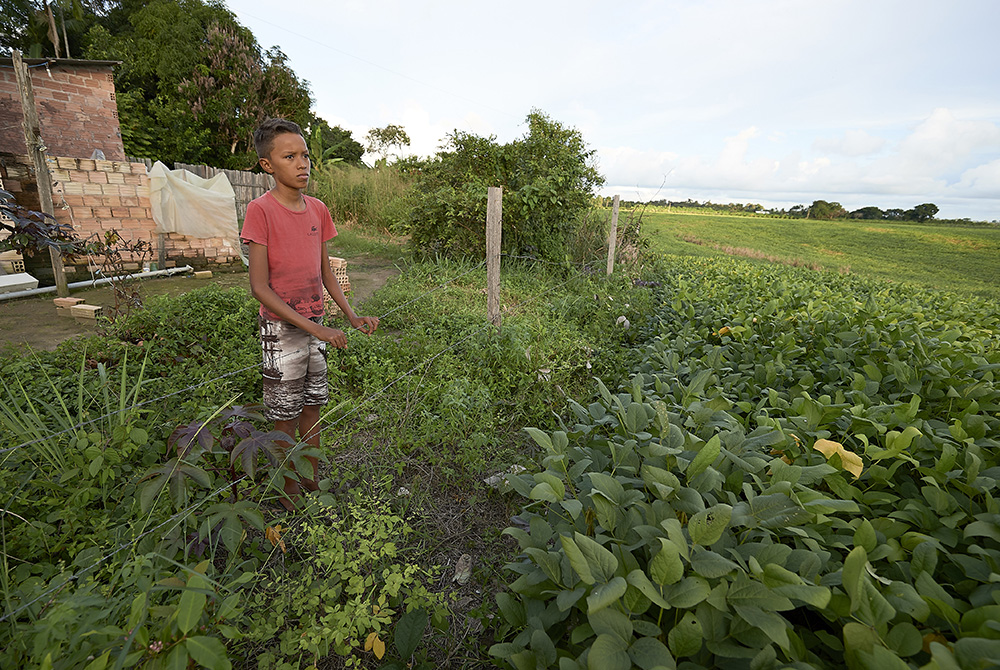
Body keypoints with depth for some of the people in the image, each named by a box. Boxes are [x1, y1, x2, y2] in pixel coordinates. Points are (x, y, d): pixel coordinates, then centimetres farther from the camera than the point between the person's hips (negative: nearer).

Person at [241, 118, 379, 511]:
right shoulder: (260, 210, -13)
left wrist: (352, 316, 2)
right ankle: (290, 499, 27)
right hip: (282, 330, -5)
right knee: (285, 417, 7)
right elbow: (259, 287, -16)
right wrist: (313, 328, -21)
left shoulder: (318, 210, 5)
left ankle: (311, 485, 35)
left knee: (313, 408, 16)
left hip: (316, 327, 6)